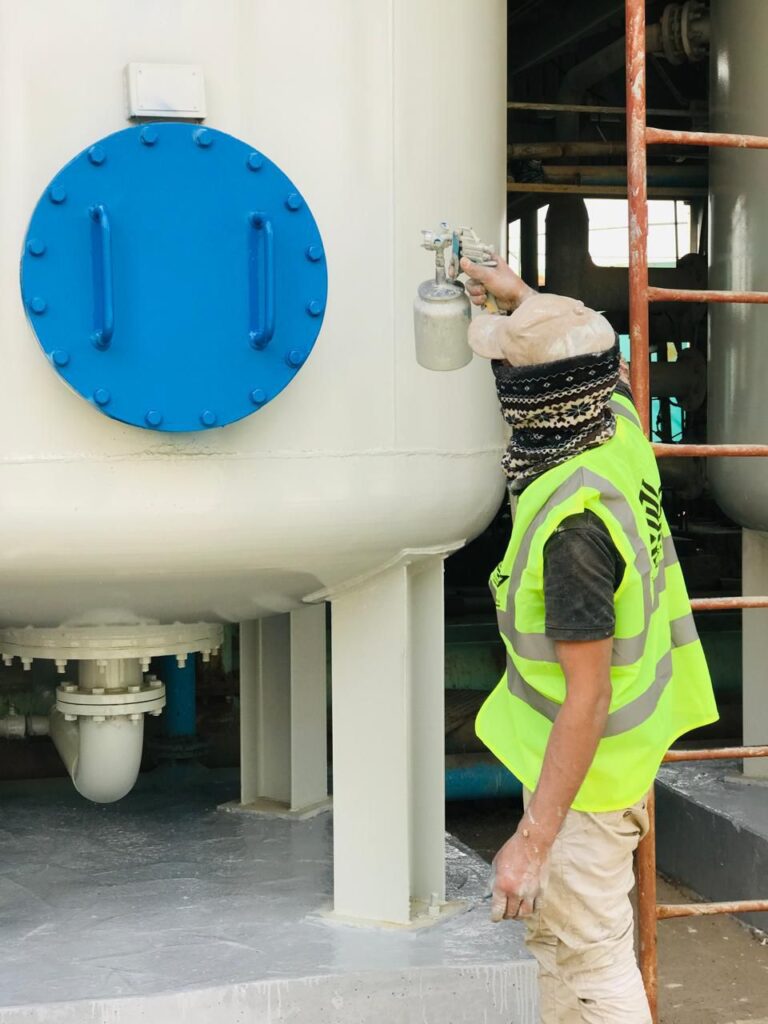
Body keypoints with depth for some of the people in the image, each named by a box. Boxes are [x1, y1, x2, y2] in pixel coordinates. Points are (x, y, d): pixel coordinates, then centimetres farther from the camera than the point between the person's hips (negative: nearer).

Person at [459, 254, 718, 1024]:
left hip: (583, 764, -10)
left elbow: (588, 699, -29)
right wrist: (523, 299, 29)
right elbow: (597, 366, 21)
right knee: (555, 936, 25)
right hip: (631, 737, 10)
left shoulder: (573, 522, -32)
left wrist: (534, 839, -25)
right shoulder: (619, 432, -7)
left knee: (590, 959, 4)